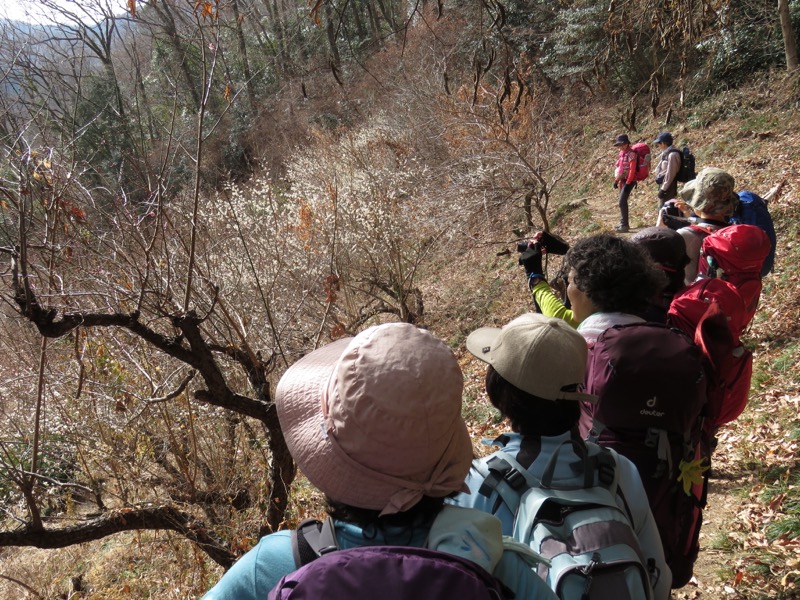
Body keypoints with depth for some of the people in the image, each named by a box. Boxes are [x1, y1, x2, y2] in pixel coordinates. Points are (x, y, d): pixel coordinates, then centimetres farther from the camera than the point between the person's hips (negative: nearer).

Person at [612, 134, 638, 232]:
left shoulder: (631, 154, -16)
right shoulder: (622, 153, 11)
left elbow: (632, 170, -21)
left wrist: (628, 183, -24)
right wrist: (616, 180, 14)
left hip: (629, 181, -9)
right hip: (623, 180, 9)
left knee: (622, 202, -14)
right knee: (622, 202, 14)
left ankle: (625, 225, -12)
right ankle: (623, 223, 23)